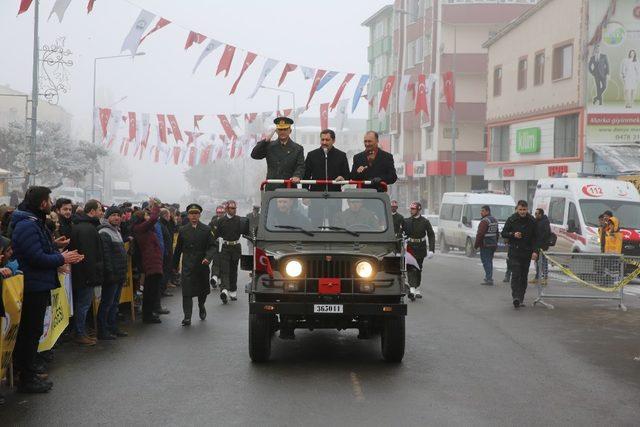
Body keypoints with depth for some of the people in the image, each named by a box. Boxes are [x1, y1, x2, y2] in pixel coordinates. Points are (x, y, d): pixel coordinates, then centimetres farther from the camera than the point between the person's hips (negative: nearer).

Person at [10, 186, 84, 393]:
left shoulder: (34, 223, 14)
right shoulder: (27, 226, -21)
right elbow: (37, 258, -26)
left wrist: (62, 256, 2)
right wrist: (62, 258, -13)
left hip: (38, 286, 10)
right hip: (34, 288, -10)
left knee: (30, 329, 20)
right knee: (32, 331, -4)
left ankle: (26, 364, 34)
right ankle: (27, 379, 2)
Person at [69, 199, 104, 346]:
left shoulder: (78, 226, 15)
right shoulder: (87, 229, -19)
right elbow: (88, 255, -24)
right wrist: (92, 276, -22)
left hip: (80, 273, 11)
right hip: (86, 273, -11)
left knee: (82, 303, 15)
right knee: (84, 303, -2)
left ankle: (82, 332, 23)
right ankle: (80, 334, 5)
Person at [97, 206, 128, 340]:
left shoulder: (116, 231, 18)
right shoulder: (104, 232, -14)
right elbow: (105, 255, -20)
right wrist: (109, 272, -23)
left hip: (119, 275, 10)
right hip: (112, 275, -10)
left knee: (114, 303, 15)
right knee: (106, 303, -4)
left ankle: (112, 327, 23)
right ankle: (102, 331, 0)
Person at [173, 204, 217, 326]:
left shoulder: (206, 230, 2)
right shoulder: (182, 230, 6)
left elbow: (212, 246, -1)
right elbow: (178, 249, 12)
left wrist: (208, 257, -19)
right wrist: (175, 265, 12)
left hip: (202, 265, 0)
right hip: (187, 266, 0)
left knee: (202, 290, 13)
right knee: (187, 292, -9)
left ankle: (201, 307, 43)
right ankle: (187, 317, -9)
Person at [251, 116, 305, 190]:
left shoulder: (298, 149, 9)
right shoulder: (269, 146, 12)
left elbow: (300, 166, 0)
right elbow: (254, 155, 1)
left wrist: (297, 176, -23)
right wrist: (266, 140, -7)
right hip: (271, 189, 1)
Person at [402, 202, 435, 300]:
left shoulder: (425, 222, -2)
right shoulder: (406, 221, 2)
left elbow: (431, 236, -1)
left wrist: (431, 250, -10)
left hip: (421, 249, 0)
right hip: (410, 247, 0)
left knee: (418, 269, 11)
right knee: (411, 268, -14)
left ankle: (417, 289, 25)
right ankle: (412, 289, -24)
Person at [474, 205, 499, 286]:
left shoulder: (484, 221, -16)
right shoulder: (495, 220, 15)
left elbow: (480, 234, -19)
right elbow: (497, 233, 20)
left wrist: (476, 245, -12)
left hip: (485, 245, -9)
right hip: (493, 245, 9)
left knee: (486, 261, -6)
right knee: (489, 261, 16)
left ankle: (489, 278, -10)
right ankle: (489, 278, 20)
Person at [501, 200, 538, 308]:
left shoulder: (532, 221, 4)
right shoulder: (511, 220, -1)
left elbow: (535, 238, 5)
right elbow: (503, 233, 5)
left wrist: (535, 251, -5)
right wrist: (513, 234, -14)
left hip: (527, 252, 2)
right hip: (514, 251, -2)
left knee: (524, 276, 6)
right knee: (515, 274, -14)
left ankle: (521, 298, 13)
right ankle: (516, 297, -22)